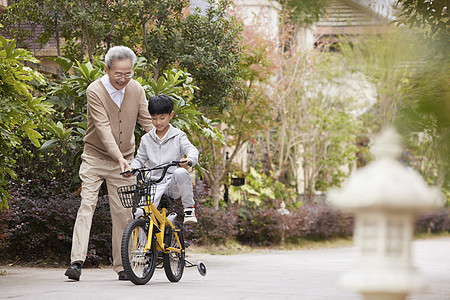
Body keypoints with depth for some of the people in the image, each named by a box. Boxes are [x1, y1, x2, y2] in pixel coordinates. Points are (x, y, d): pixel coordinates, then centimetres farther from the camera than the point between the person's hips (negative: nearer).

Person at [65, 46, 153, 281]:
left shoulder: (136, 90, -2)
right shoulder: (95, 91, -16)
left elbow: (148, 122, 1)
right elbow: (103, 127, -24)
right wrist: (118, 156, -35)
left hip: (124, 160, 3)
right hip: (95, 157, -3)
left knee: (123, 212, 1)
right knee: (87, 204, -14)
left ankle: (122, 266, 8)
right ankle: (76, 261, -20)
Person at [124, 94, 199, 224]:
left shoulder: (178, 136, 4)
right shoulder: (146, 139, 13)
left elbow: (192, 150, -10)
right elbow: (140, 159, 19)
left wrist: (189, 160, -35)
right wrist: (132, 168, -5)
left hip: (174, 184, -1)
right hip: (154, 184, 2)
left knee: (181, 173, -37)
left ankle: (189, 208, -17)